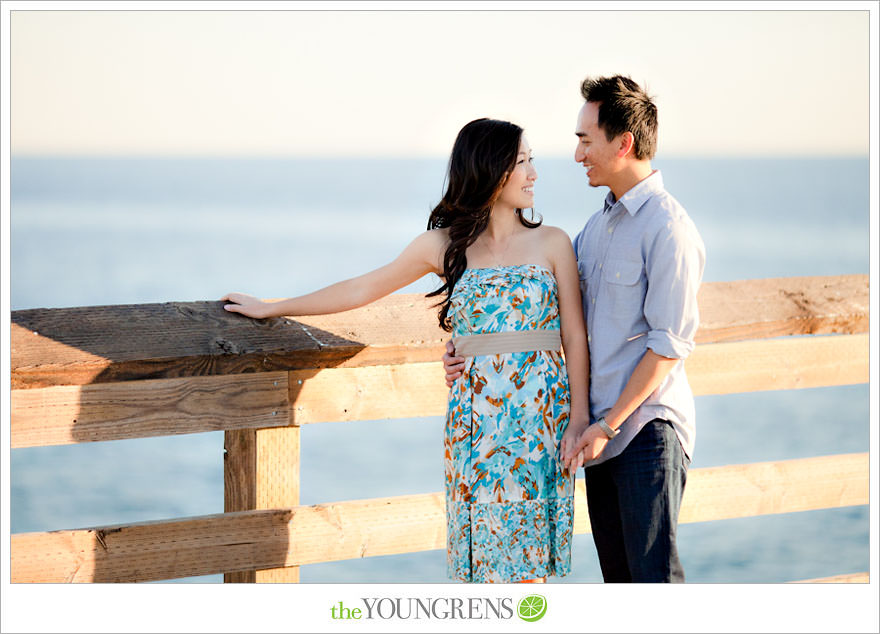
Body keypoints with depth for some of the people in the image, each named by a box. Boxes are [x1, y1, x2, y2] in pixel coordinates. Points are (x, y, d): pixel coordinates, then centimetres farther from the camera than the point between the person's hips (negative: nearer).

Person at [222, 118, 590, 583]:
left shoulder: (552, 244, 4)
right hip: (475, 415, 1)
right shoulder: (445, 244, 6)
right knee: (482, 549, 0)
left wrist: (579, 417, -5)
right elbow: (362, 289, 14)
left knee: (526, 553, -1)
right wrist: (269, 309, 18)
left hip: (540, 411, -1)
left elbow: (574, 336, 4)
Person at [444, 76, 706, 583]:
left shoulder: (667, 228, -13)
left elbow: (670, 344, -16)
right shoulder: (600, 225, 15)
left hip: (647, 426, -8)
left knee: (654, 571, -11)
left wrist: (607, 425, -16)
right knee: (617, 575, 10)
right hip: (604, 429, 8)